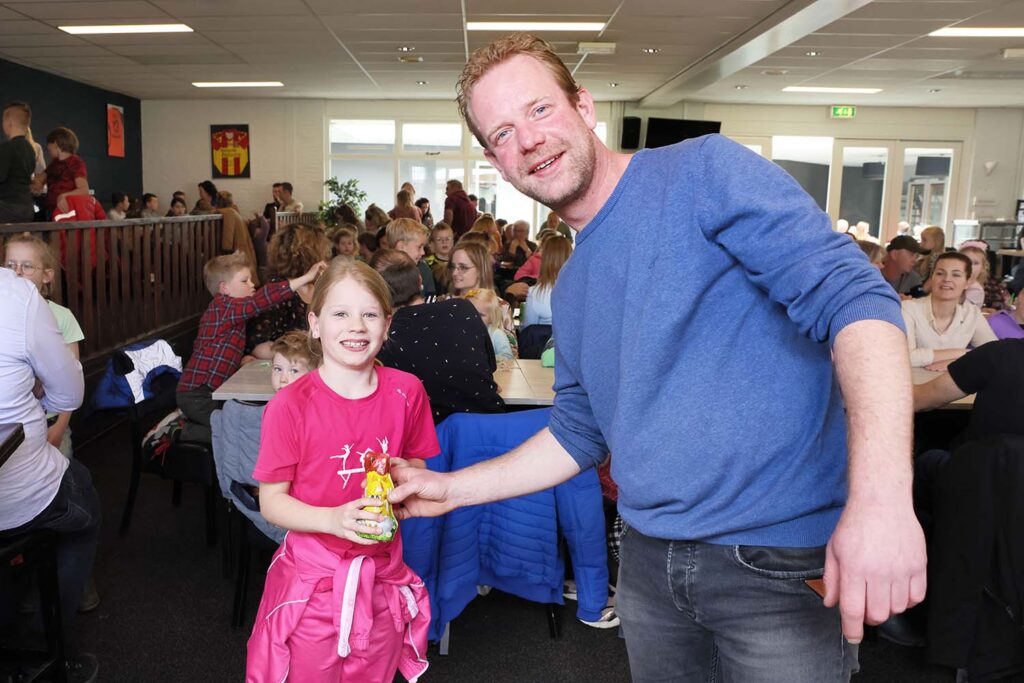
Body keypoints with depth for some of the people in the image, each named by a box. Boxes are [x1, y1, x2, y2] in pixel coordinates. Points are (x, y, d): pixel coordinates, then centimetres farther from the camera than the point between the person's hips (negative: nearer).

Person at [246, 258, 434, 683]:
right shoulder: (290, 407, -16)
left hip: (382, 577, 3)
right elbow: (271, 501, -11)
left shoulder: (406, 392, -6)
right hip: (313, 581, -3)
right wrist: (333, 519, -27)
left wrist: (403, 471, -14)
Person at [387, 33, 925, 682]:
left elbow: (854, 297, -20)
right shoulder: (570, 290, 10)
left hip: (782, 565, -6)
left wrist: (883, 495, -32)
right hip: (652, 562, 7)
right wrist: (452, 488, 13)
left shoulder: (705, 173, -10)